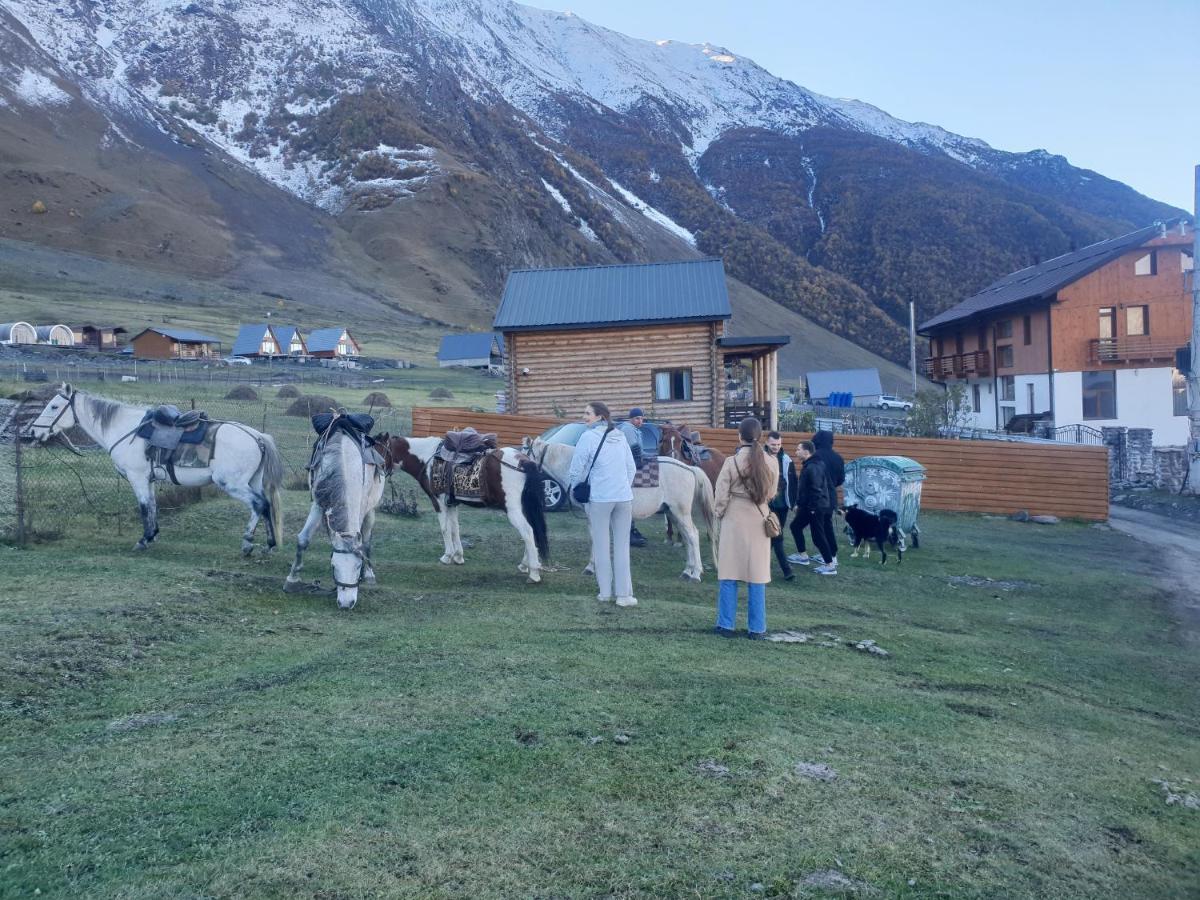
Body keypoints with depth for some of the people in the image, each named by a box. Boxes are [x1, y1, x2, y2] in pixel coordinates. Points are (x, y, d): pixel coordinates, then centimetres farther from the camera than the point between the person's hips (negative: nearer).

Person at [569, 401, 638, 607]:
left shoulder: (588, 437, -7)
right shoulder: (620, 436, 9)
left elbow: (576, 470, -5)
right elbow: (631, 468, 12)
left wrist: (574, 489, 12)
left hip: (600, 499, -4)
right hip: (624, 497, 4)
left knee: (601, 546, 7)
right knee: (622, 546, 6)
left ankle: (605, 592, 12)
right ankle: (624, 594, 4)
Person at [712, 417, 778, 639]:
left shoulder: (732, 462, -13)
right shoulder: (772, 462, -5)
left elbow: (721, 496, -8)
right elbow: (771, 493, 5)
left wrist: (719, 513, 10)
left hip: (734, 521, -2)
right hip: (759, 521, 2)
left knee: (729, 575, 7)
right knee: (757, 576, 8)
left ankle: (725, 624, 11)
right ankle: (757, 628, 12)